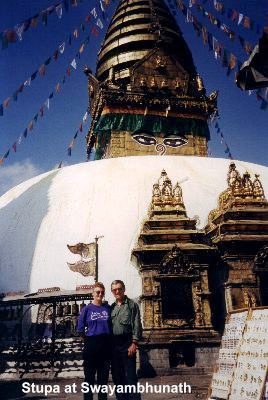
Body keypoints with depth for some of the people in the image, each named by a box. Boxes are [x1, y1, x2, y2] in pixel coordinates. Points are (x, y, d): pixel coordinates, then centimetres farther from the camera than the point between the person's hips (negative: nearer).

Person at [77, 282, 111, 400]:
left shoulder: (107, 308, 4)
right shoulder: (87, 309, -3)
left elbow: (112, 326, 7)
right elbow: (80, 329, -1)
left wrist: (107, 338, 0)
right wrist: (89, 339, 0)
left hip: (105, 345, 2)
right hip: (91, 345, -2)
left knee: (103, 376, 12)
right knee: (89, 376, 5)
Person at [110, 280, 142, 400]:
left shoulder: (132, 305, 0)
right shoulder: (111, 307, 14)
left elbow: (137, 325, -6)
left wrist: (134, 343, -14)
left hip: (127, 343, -5)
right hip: (114, 344, 5)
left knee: (130, 376, -3)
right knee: (116, 376, 11)